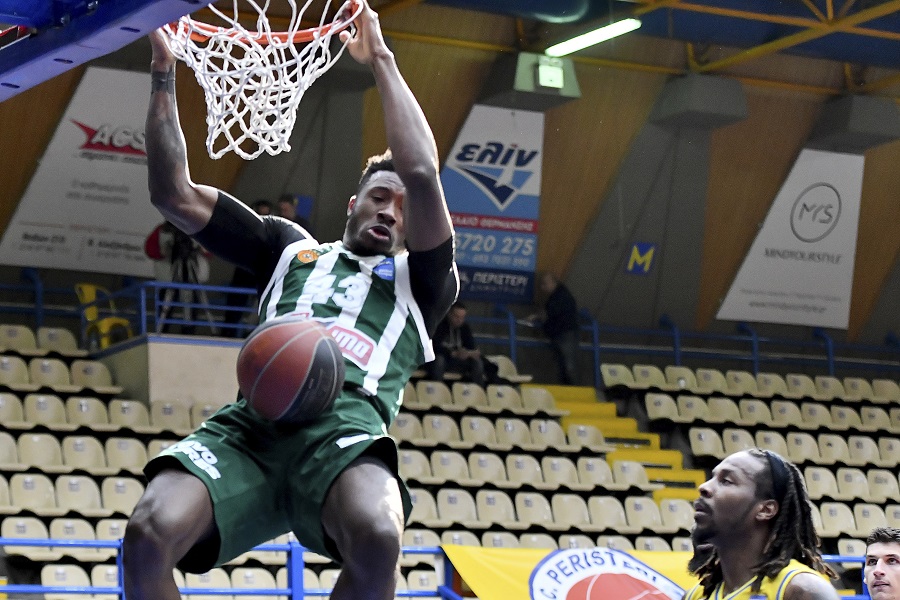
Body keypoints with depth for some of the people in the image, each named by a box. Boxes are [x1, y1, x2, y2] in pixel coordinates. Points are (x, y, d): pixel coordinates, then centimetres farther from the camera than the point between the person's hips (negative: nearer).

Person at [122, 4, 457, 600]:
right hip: (249, 424, 2)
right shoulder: (290, 248, 35)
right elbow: (176, 195, 28)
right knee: (149, 536, -30)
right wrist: (164, 73, 23)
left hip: (347, 424, -2)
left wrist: (382, 60, 17)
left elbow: (422, 174, 10)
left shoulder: (419, 282, 27)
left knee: (378, 540, -38)